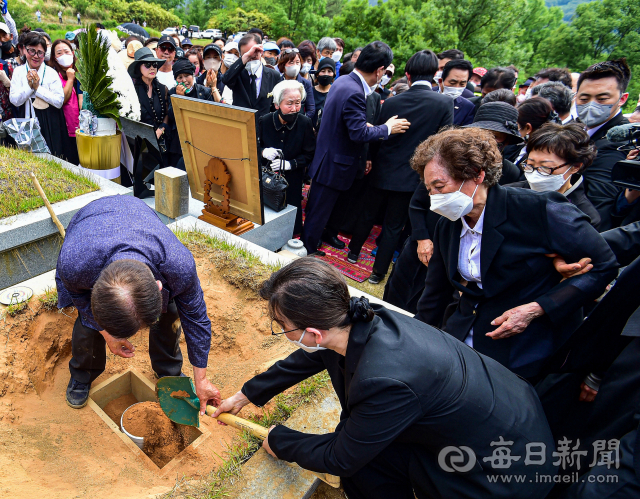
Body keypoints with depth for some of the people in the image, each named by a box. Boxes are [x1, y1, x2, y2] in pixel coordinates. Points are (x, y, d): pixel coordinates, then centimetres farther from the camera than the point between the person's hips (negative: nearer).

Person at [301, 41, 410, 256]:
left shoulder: (343, 81, 6)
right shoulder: (354, 93, -26)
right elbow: (359, 133, -28)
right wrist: (387, 128, -16)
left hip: (327, 156, 10)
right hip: (334, 163, -10)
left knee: (320, 207, 23)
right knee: (319, 211, 5)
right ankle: (307, 252, 20)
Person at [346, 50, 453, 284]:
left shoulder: (391, 102, -5)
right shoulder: (445, 103, -12)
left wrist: (371, 160, 18)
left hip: (382, 172, 2)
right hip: (411, 176, -2)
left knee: (368, 214, 22)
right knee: (393, 226, 10)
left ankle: (354, 251, 41)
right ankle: (379, 271, 20)